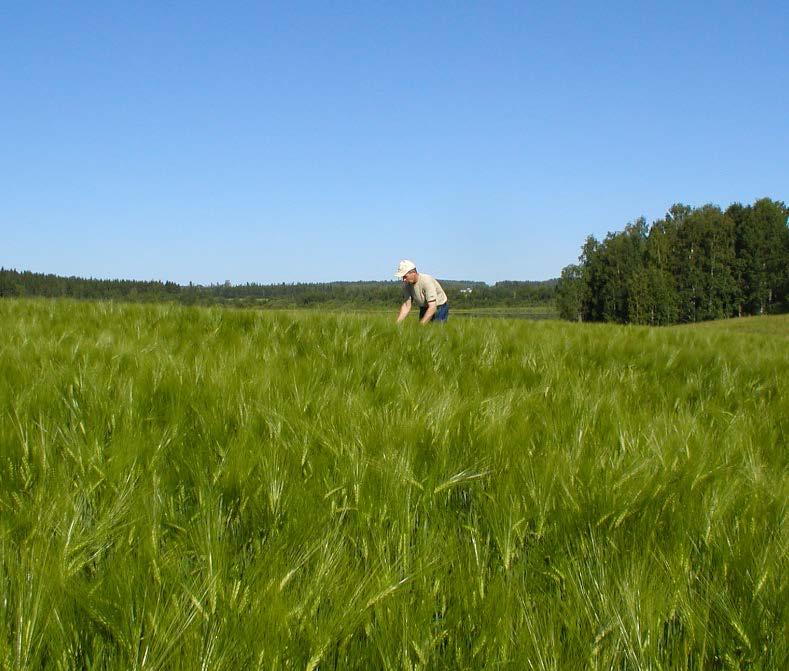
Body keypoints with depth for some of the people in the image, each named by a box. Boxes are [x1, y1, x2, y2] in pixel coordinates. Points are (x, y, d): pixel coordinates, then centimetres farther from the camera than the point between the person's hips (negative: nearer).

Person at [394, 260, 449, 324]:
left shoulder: (426, 281, -32)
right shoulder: (406, 284, -13)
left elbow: (432, 307, -36)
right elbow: (406, 306, -10)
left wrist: (421, 325, -43)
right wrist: (397, 323, -23)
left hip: (440, 307, -6)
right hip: (424, 308, 6)